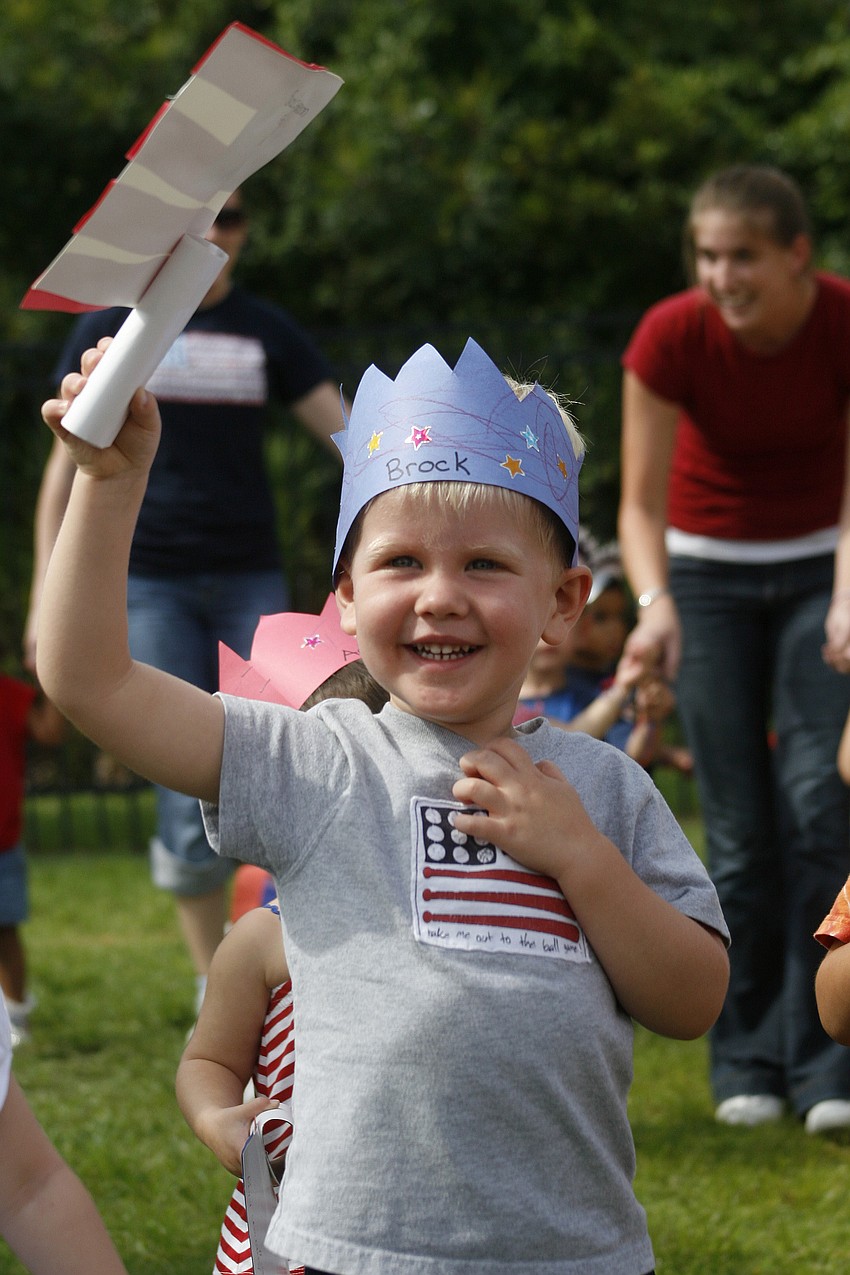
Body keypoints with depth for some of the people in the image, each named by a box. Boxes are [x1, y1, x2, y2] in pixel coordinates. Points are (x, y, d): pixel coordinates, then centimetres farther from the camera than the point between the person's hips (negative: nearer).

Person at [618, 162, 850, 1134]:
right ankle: (747, 1063, 7)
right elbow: (642, 503, -18)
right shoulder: (671, 337, -21)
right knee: (739, 825, -5)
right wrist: (654, 601, -37)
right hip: (709, 570, 0)